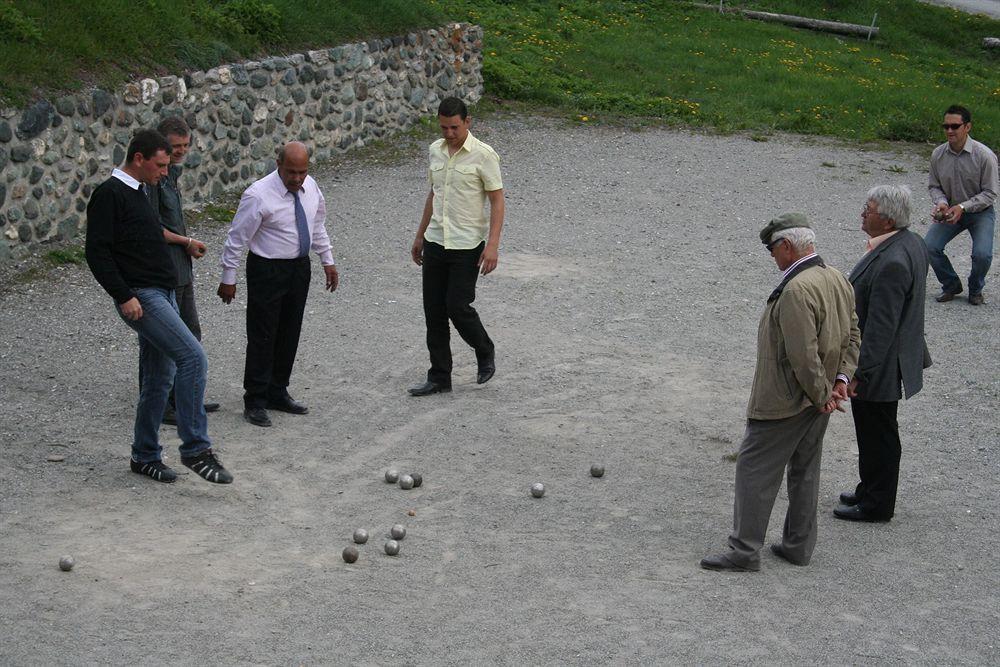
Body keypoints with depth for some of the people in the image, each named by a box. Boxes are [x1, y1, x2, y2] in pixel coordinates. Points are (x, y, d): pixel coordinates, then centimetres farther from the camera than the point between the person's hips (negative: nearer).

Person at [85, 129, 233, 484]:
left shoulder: (138, 193, 19)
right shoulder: (109, 194, -10)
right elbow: (97, 252, -16)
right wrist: (124, 296, -20)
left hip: (162, 294, 10)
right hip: (140, 297, -10)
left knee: (159, 379, 12)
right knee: (192, 357, -20)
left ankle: (145, 456, 22)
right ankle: (195, 448, -15)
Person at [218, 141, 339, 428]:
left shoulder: (310, 187, 0)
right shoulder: (259, 195, -19)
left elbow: (317, 226, 16)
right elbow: (236, 238, -13)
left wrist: (328, 261, 16)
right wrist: (228, 279, -11)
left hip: (299, 268, 6)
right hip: (267, 271, -6)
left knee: (289, 335, 13)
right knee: (262, 337, -2)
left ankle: (277, 393, 26)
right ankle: (255, 401, 7)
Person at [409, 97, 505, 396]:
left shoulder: (483, 155, -11)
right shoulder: (435, 150, 8)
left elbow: (497, 200, -11)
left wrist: (492, 245, -20)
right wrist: (420, 236, 20)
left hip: (467, 245, -6)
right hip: (435, 242, 6)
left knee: (458, 307, -8)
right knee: (434, 312, 6)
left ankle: (485, 352, 21)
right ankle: (439, 377, 15)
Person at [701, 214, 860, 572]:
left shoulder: (796, 291, -25)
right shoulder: (838, 279, 5)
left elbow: (804, 354, -27)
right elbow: (853, 333, 12)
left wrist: (822, 395, -15)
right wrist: (842, 377, 5)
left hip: (784, 401, -9)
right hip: (815, 400, 9)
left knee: (755, 470, 0)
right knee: (805, 471, 18)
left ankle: (745, 551, 5)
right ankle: (799, 545, 27)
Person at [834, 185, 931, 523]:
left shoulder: (891, 263, -30)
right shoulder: (911, 242, 2)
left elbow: (880, 327, -29)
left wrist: (858, 374, -24)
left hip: (879, 367, -10)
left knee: (878, 435, 6)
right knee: (873, 432, 23)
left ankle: (876, 504, 21)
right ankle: (871, 491, 37)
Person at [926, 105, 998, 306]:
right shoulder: (938, 155, -8)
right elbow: (934, 186, 4)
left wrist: (963, 207, -25)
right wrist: (941, 203, -17)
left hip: (980, 212, -4)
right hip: (951, 211, 4)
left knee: (982, 254, -24)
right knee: (929, 246, -16)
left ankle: (975, 290, 9)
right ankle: (951, 285, 10)